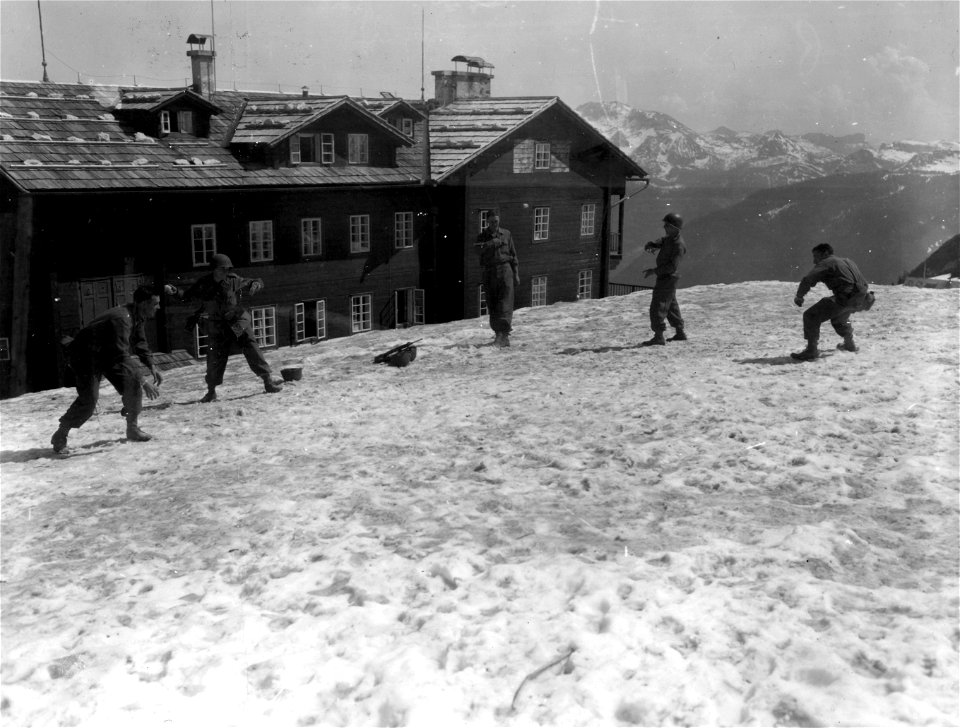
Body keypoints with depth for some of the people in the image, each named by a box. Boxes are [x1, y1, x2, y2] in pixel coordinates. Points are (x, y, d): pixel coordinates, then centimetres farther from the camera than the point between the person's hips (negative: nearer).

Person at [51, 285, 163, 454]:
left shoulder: (137, 316, -3)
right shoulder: (121, 318, -34)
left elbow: (140, 343, 14)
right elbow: (121, 356, -39)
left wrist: (152, 366, 2)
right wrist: (144, 382, -40)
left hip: (106, 353, 9)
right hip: (85, 355, -9)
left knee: (132, 382, -5)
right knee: (89, 398, -18)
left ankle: (132, 429, 6)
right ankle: (59, 437, -2)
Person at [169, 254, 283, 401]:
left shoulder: (234, 281, -5)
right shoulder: (203, 284, -4)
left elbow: (258, 282, 3)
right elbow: (187, 296, 7)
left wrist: (255, 285, -19)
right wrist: (174, 291, -10)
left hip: (238, 322, 0)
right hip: (217, 327, 1)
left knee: (252, 351, -6)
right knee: (215, 359, 3)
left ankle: (268, 381, 3)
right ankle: (211, 392, 20)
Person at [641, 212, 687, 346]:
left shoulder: (679, 245, -22)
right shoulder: (668, 239, 8)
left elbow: (672, 266, -28)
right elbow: (658, 242, 9)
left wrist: (654, 271, -27)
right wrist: (649, 246, -15)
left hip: (667, 278, -10)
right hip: (665, 278, 10)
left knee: (657, 307, -10)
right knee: (671, 306, 19)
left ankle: (658, 337, -10)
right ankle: (680, 333, 29)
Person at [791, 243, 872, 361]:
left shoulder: (826, 263, 4)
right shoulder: (847, 261, 27)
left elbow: (807, 280, -7)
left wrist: (799, 296, 6)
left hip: (847, 298, -9)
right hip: (864, 299, 9)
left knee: (811, 316, -3)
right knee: (839, 315, 38)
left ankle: (812, 350, -8)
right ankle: (850, 344, 50)